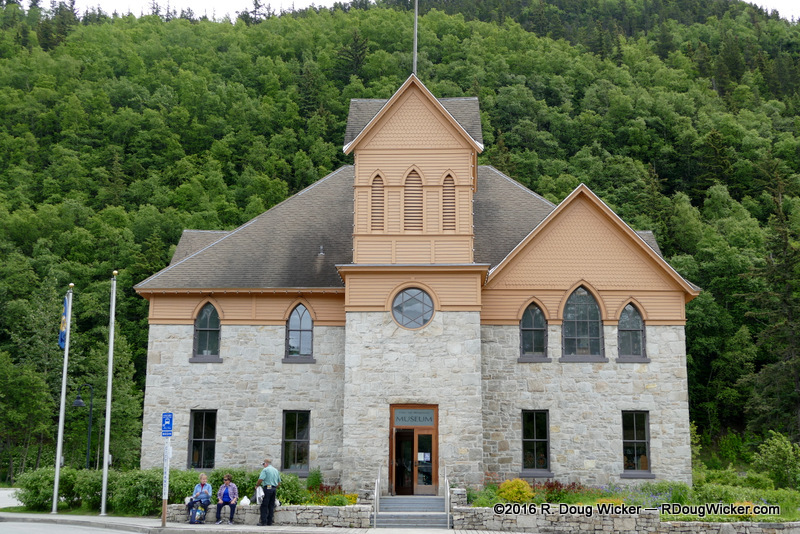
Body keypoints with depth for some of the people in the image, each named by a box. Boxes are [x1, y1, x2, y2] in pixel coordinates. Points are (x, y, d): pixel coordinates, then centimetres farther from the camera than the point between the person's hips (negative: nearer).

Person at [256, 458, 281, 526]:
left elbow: (261, 479, -15)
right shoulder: (276, 470, 17)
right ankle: (269, 522, 9)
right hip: (274, 489, 7)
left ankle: (263, 522, -8)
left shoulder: (265, 470, -4)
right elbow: (279, 482, 18)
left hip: (267, 488, -7)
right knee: (271, 506, 9)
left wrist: (257, 485, 0)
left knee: (264, 506, -4)